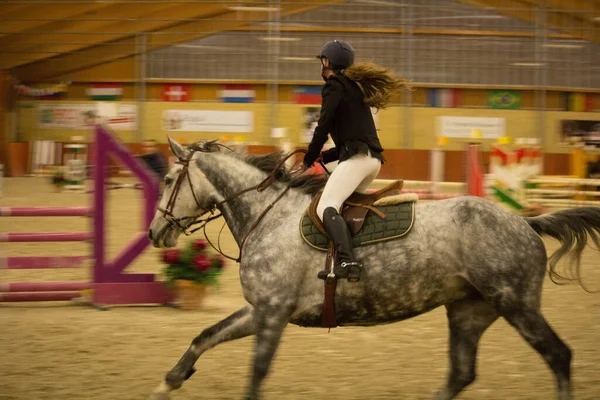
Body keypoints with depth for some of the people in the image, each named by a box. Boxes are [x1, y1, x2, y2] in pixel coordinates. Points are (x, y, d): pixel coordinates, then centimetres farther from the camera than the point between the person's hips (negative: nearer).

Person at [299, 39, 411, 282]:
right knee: (345, 203, 23)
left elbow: (323, 127, -7)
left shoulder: (334, 86, 1)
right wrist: (324, 157, 23)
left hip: (357, 157, -10)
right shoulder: (354, 87, 29)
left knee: (326, 207, -21)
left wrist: (308, 160, 3)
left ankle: (347, 260, -42)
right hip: (374, 159, 10)